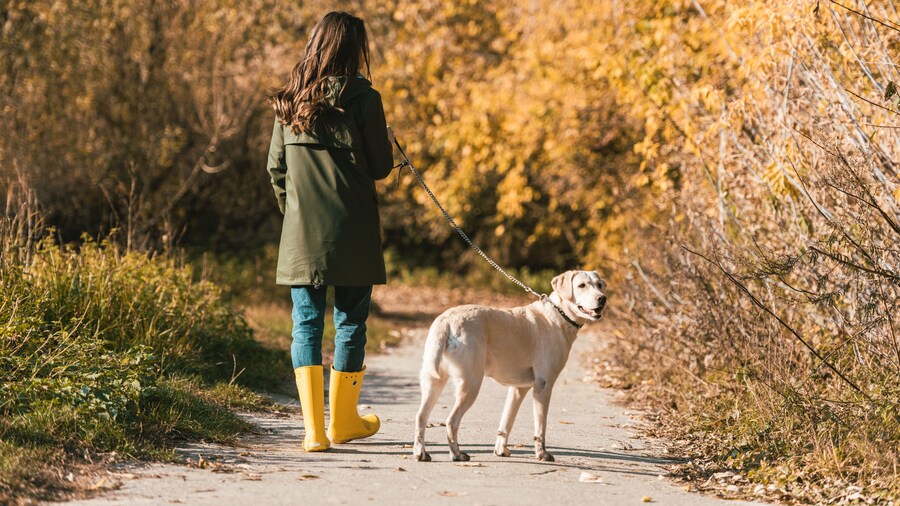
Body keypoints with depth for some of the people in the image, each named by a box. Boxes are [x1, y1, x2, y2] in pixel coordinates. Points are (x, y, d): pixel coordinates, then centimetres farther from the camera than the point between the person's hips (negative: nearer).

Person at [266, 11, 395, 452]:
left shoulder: (289, 101, 5)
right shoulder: (362, 97, -7)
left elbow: (275, 166, 9)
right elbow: (380, 167, -3)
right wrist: (386, 140, 17)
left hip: (301, 233, 3)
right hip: (352, 232, -3)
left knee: (307, 323, 5)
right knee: (350, 321, 9)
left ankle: (313, 428, -2)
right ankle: (342, 420, 20)